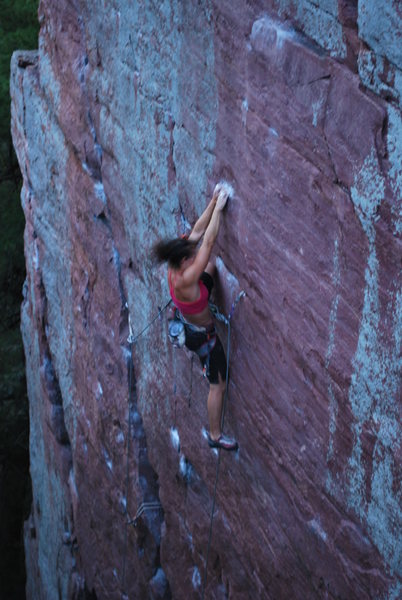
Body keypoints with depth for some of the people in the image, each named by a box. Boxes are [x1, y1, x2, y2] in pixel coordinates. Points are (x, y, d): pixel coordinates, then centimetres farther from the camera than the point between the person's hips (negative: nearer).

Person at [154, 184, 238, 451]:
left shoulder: (174, 269, -16)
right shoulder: (184, 281, -39)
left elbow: (198, 232, -13)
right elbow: (208, 242, -40)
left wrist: (214, 203, -16)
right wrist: (218, 207, -36)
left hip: (191, 324, 9)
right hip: (203, 336, -8)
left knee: (212, 266, 20)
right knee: (218, 385, 12)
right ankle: (215, 436, 28)